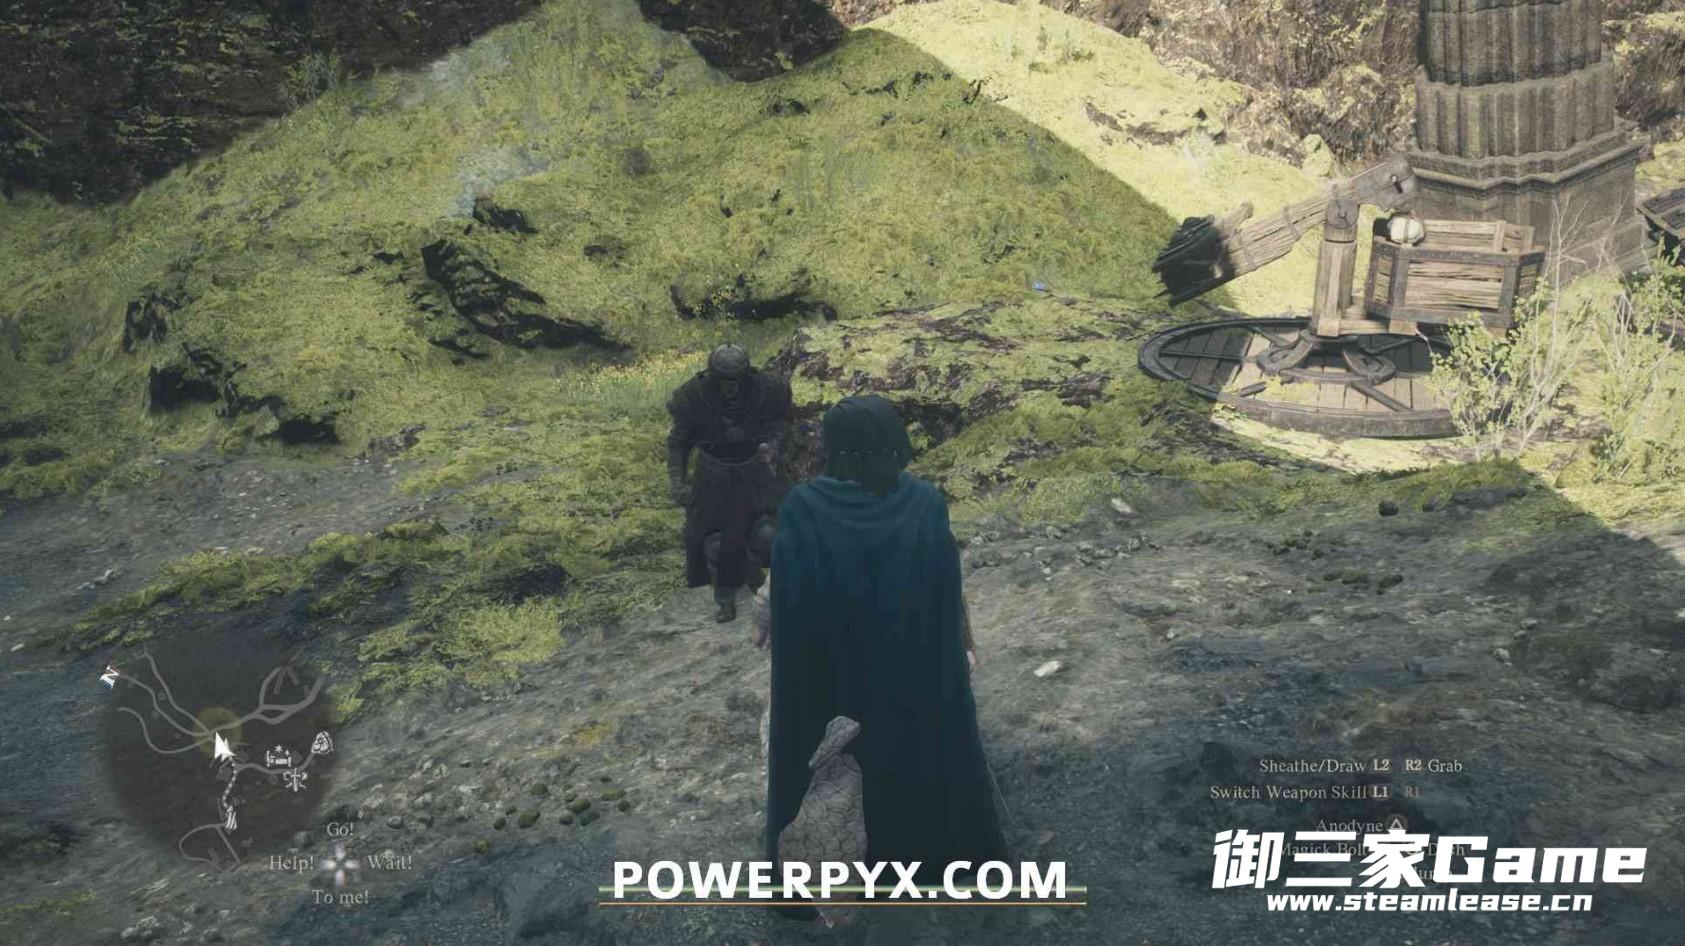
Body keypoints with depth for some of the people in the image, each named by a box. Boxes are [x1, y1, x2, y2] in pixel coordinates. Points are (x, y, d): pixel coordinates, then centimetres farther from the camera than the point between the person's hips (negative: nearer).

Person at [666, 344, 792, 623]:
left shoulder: (765, 391, -19)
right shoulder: (695, 397, -20)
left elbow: (780, 421, 1)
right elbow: (678, 441, -5)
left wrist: (772, 445, -18)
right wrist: (677, 480, -11)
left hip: (754, 472, 1)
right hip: (714, 477, 0)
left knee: (767, 531, -9)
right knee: (714, 539, 2)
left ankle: (753, 572, 24)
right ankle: (725, 597, 25)